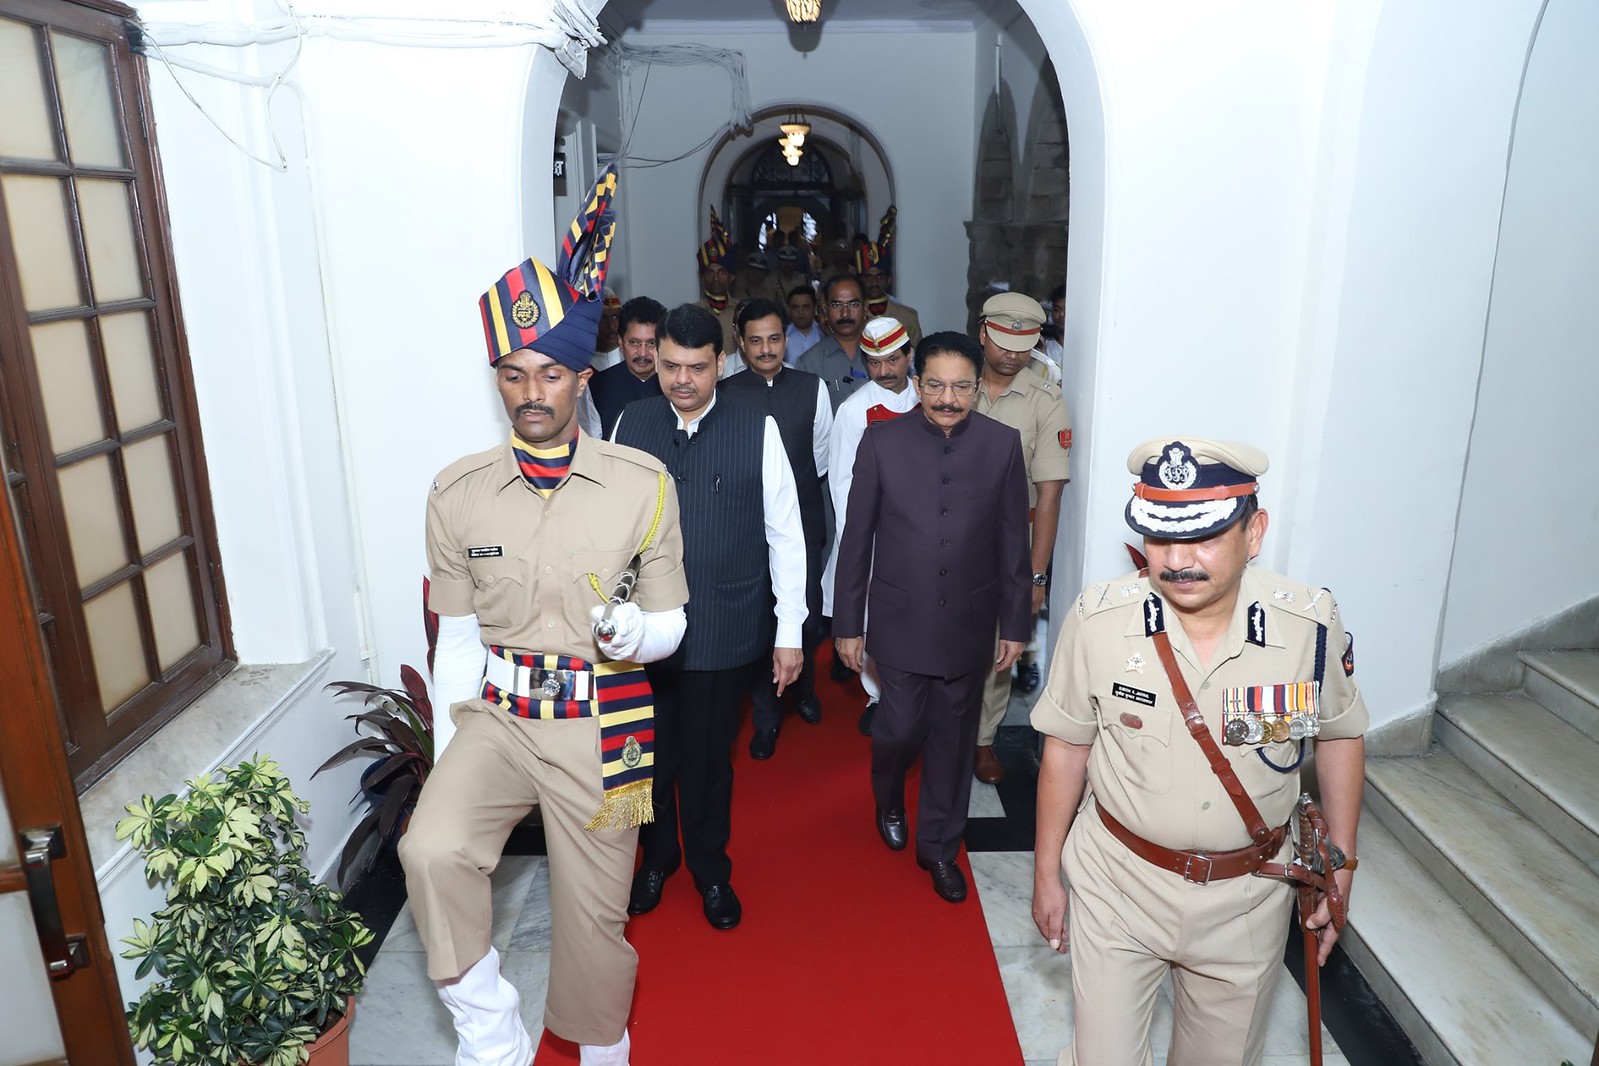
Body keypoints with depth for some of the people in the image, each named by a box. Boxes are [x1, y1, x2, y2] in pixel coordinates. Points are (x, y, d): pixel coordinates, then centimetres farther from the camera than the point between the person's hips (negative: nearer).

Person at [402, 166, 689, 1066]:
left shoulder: (643, 485, -6)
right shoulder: (459, 493, 0)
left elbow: (670, 624, 0)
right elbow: (458, 635, 6)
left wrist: (636, 633, -24)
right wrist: (446, 751, 3)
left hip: (600, 726, -1)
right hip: (496, 716, 2)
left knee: (594, 915, 10)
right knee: (433, 849, -25)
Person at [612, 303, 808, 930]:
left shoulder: (758, 432, -7)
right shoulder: (630, 425, 0)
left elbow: (785, 536, -4)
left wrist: (789, 632, -4)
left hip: (724, 632, -2)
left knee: (709, 759, 13)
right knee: (651, 754, 17)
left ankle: (710, 870, 40)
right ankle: (657, 857, 45)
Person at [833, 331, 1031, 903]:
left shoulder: (1002, 444, -5)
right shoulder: (882, 441, -7)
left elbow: (1013, 542, 1)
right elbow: (856, 539, -3)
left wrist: (1015, 625, 3)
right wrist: (848, 623, -1)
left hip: (969, 625, 1)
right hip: (901, 621, -1)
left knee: (953, 740, 12)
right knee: (899, 728, 4)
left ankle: (939, 846, 34)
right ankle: (889, 802, 40)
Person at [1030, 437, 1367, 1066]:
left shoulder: (1309, 625, -17)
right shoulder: (1097, 620, -20)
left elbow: (1339, 734, 2)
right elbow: (1066, 746, -6)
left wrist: (1340, 868, 5)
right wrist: (1046, 873, 1)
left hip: (1246, 895, 2)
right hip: (1119, 882, -1)